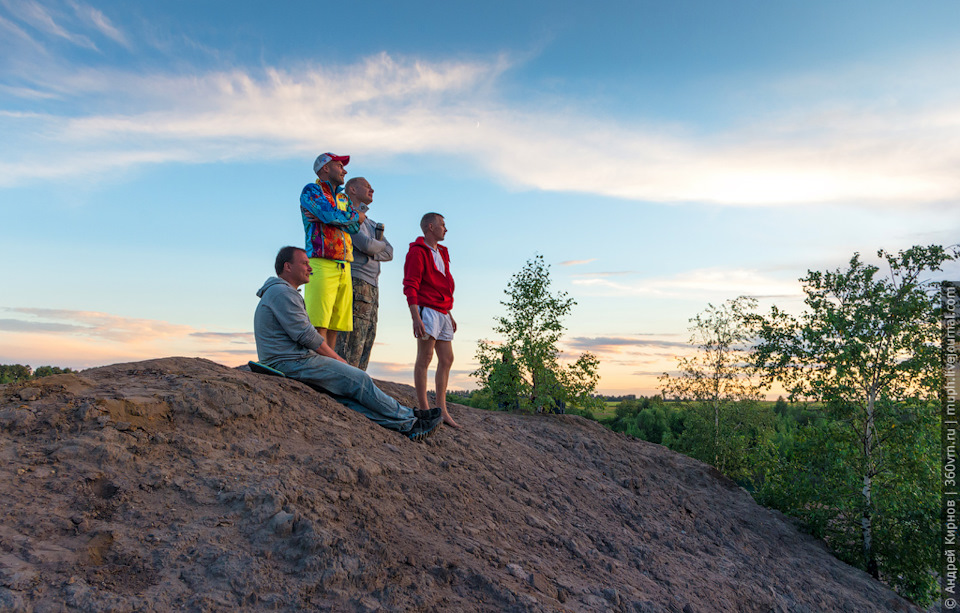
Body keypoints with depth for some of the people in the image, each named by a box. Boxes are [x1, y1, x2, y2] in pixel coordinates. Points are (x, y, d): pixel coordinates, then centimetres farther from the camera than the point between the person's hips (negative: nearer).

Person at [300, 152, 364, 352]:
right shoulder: (311, 190, 6)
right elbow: (331, 215, -12)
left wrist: (326, 217, -6)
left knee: (335, 327, 2)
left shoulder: (344, 198, 26)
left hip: (344, 268, 7)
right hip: (321, 264, -7)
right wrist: (357, 216, 6)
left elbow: (355, 227, 8)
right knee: (319, 326, -12)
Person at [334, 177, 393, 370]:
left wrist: (371, 252, -5)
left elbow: (389, 253, 13)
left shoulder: (371, 224, 27)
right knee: (352, 340, -14)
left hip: (371, 288, 9)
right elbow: (366, 245, -15)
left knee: (367, 341, 4)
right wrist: (380, 245, 6)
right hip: (356, 282, -9)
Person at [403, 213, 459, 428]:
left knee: (446, 359, 7)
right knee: (425, 358, -7)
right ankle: (424, 409, -3)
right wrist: (415, 317, -22)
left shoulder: (441, 253, 21)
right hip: (427, 310, -9)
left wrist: (450, 314, 22)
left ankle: (442, 410, 11)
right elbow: (410, 287, -14)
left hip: (443, 312, 9)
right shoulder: (417, 252, -6)